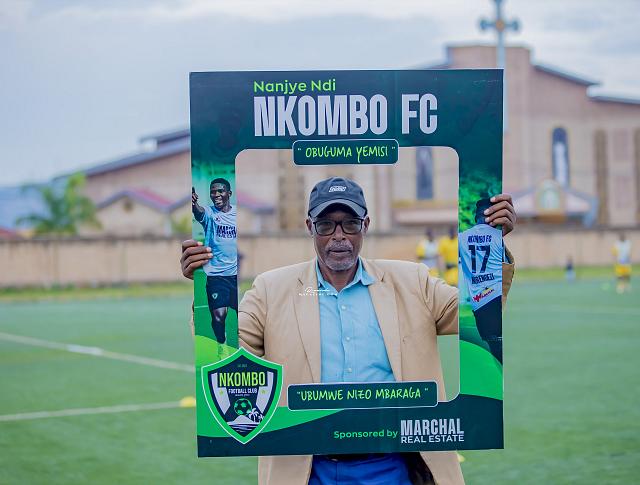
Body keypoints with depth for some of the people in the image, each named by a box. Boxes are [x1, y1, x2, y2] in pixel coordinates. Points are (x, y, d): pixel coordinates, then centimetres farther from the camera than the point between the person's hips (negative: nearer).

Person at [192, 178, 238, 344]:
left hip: (237, 273, 3)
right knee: (219, 315, -11)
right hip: (216, 274, -3)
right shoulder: (209, 213, -5)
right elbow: (198, 210, -30)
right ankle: (221, 344, 11)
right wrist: (193, 203, -54)